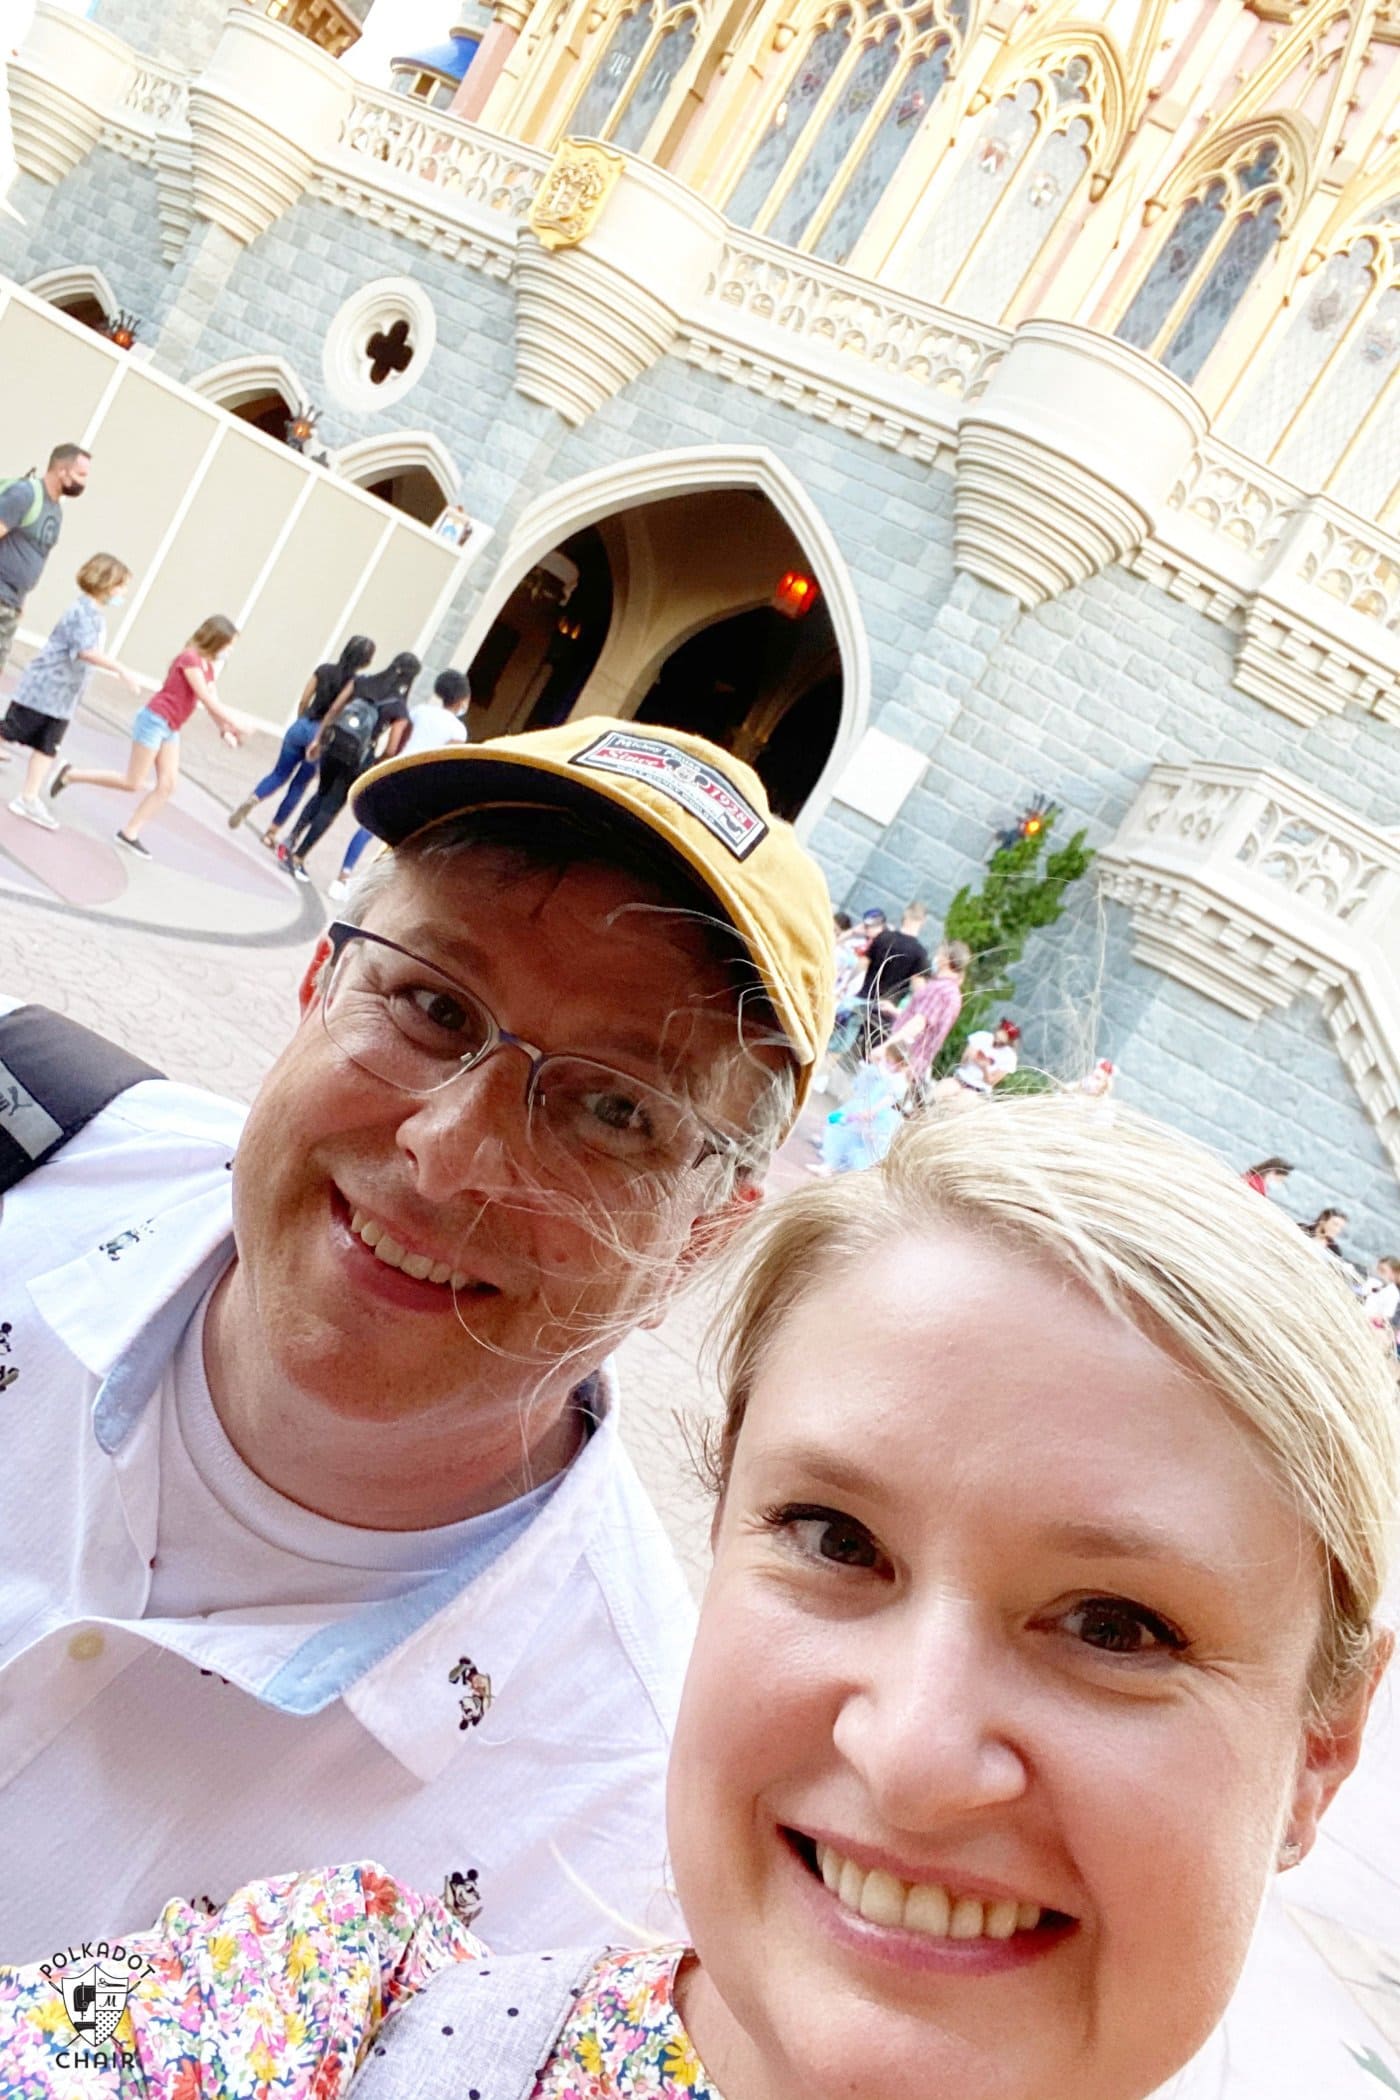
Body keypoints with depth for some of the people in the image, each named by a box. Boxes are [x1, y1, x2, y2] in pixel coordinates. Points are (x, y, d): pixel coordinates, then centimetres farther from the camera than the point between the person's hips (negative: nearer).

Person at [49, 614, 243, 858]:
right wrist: (234, 724, -18)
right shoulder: (190, 659, -17)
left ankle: (129, 833, 4)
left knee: (167, 786, 0)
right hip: (154, 720, -10)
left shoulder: (206, 665, 11)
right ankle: (70, 775, 10)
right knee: (132, 783, -5)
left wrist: (224, 729, -6)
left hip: (170, 729, 10)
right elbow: (207, 699, -22)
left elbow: (213, 701, 8)